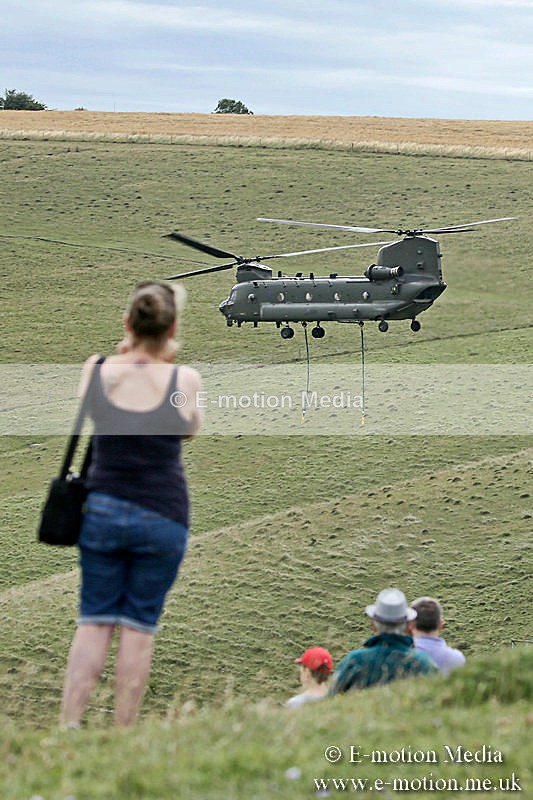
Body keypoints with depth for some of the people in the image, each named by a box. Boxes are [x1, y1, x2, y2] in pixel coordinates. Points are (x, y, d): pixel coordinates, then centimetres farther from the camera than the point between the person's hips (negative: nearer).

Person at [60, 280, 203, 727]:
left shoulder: (95, 370, -4)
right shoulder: (184, 380, -9)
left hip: (102, 509, 2)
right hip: (163, 516, -2)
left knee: (94, 621, 9)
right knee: (139, 626, 4)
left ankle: (69, 722, 1)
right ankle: (123, 732, 6)